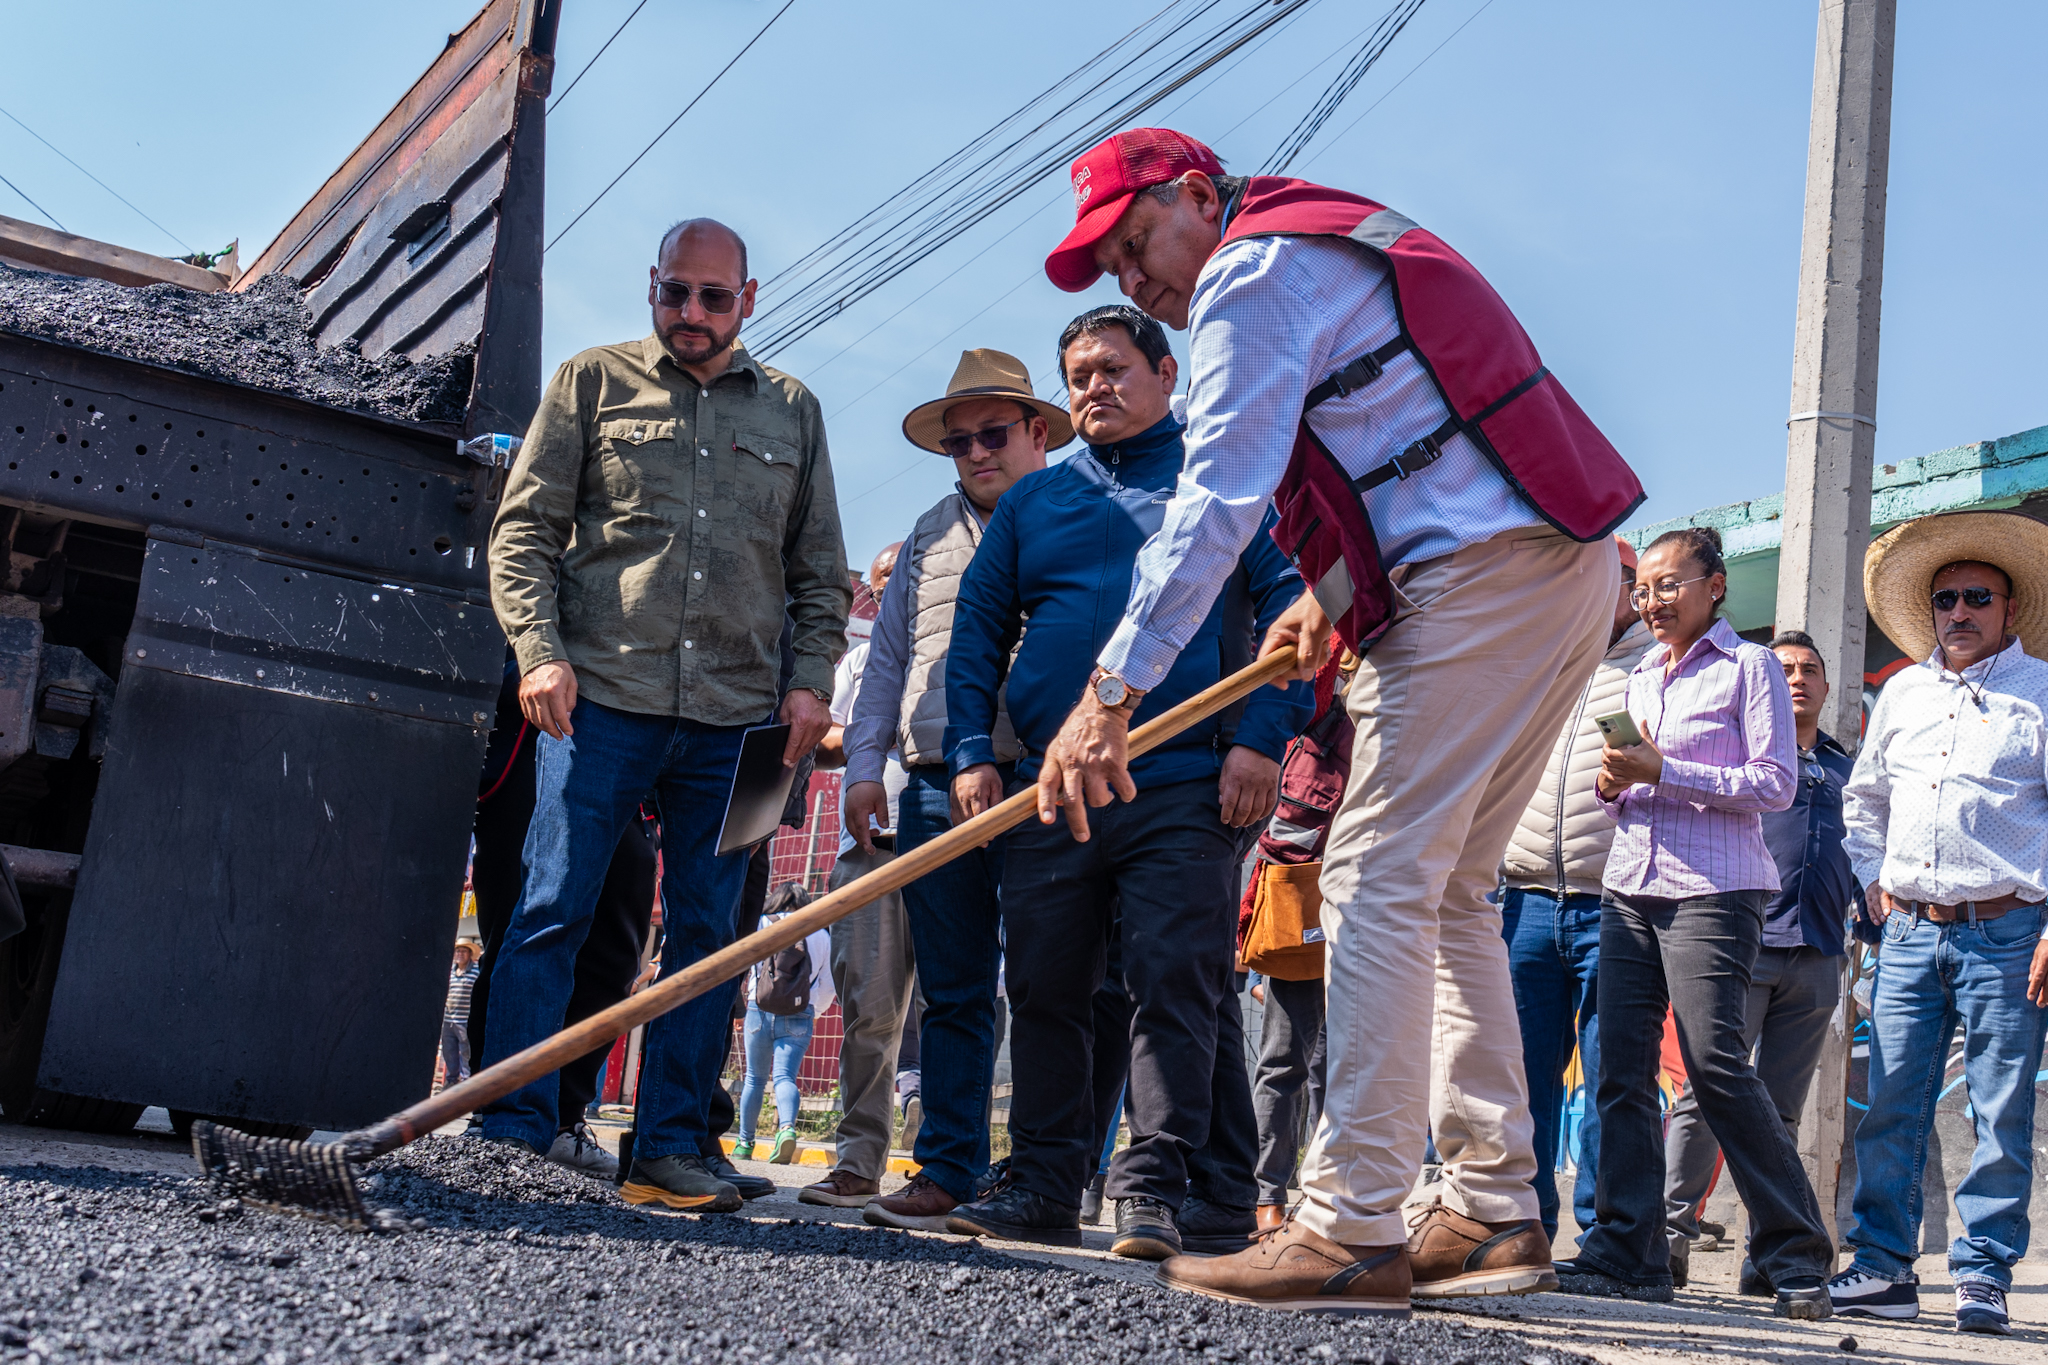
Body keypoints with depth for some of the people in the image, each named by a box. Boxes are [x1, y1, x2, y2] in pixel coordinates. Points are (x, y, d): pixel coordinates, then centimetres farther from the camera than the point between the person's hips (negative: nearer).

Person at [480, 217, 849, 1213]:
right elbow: (523, 530, 5)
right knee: (552, 911, -5)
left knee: (707, 931, 3)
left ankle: (669, 1151, 10)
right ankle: (512, 1136, 2)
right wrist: (539, 650, -8)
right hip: (601, 697, -2)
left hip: (734, 719, 3)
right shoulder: (593, 383, 10)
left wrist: (812, 679, 4)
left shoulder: (792, 411, 17)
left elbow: (820, 571, 18)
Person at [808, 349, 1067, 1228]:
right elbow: (888, 659, 23)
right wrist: (865, 763, 13)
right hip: (934, 788, 5)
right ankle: (948, 1172, 11)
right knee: (951, 991, 6)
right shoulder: (930, 536, 22)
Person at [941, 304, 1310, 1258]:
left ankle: (1153, 1190, -3)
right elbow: (977, 628, 18)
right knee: (1043, 989, 5)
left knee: (1175, 984, -8)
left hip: (1185, 786, -4)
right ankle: (1044, 1183, 14)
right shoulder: (1032, 501, 20)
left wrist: (1263, 738, -11)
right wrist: (970, 749, 5)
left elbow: (1288, 603, 1)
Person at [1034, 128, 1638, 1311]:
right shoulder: (1328, 245, 25)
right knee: (1451, 892, 12)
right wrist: (1333, 594, 23)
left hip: (1485, 575, -10)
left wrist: (1110, 693, -20)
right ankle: (1496, 1215, 15)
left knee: (1379, 885, -11)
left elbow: (1217, 504, -17)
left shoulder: (1254, 271, -6)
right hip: (1568, 562, 10)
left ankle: (1354, 1232, -11)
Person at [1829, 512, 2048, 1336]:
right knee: (1891, 1107, 2)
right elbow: (1863, 798, 27)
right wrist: (1874, 882, 14)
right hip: (1911, 930, 4)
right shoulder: (1902, 694, 17)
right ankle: (1884, 1268, 9)